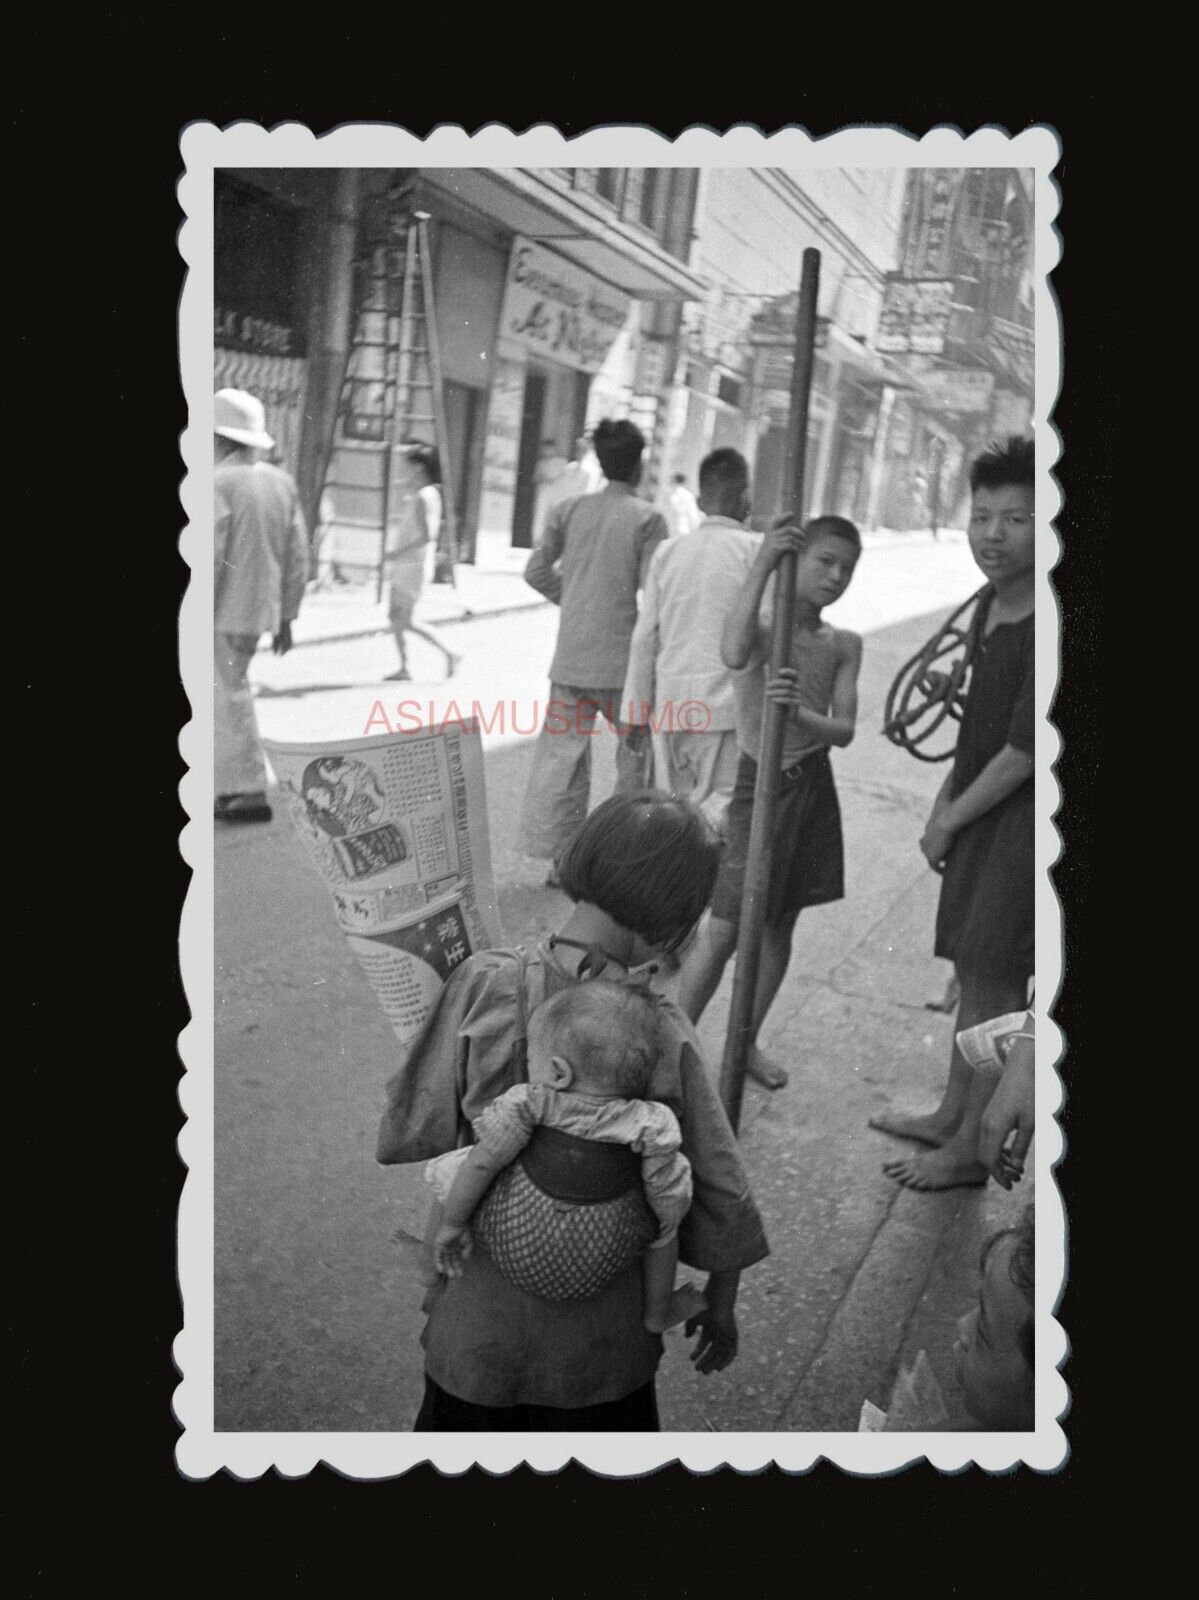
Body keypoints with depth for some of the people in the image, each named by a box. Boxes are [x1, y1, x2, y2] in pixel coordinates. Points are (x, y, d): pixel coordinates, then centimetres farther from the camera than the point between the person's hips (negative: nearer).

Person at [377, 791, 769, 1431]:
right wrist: (721, 1304, 8)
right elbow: (720, 1193, -11)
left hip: (480, 1325, 0)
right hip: (602, 1342, 0)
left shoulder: (485, 987, -23)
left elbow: (409, 1133, -14)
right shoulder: (664, 1034, -21)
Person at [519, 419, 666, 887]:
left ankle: (559, 856, 8)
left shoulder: (569, 510, 5)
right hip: (624, 661, -3)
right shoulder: (647, 518, -7)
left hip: (571, 659, 4)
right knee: (637, 753, 13)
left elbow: (536, 571, 5)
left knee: (562, 753, 7)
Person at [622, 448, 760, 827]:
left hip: (670, 708, 5)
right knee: (720, 807, -1)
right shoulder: (754, 550, -5)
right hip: (725, 709, -5)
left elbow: (645, 638, 8)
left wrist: (636, 711, 14)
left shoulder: (668, 551, 8)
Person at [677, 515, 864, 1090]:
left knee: (779, 926, 14)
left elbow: (844, 731, -6)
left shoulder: (844, 645, 3)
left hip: (812, 789, 5)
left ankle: (747, 1044, 31)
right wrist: (760, 567, -32)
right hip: (756, 784, -5)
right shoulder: (758, 624, -9)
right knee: (723, 930, -4)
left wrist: (799, 713, -27)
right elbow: (733, 655, -35)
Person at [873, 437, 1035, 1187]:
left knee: (996, 985, 2)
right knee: (973, 970, 19)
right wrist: (945, 803, 13)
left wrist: (949, 821, -11)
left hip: (1020, 823, -9)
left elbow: (1025, 750, -22)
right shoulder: (993, 603, 6)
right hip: (983, 813, 9)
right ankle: (951, 1115, 36)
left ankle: (971, 1151, 17)